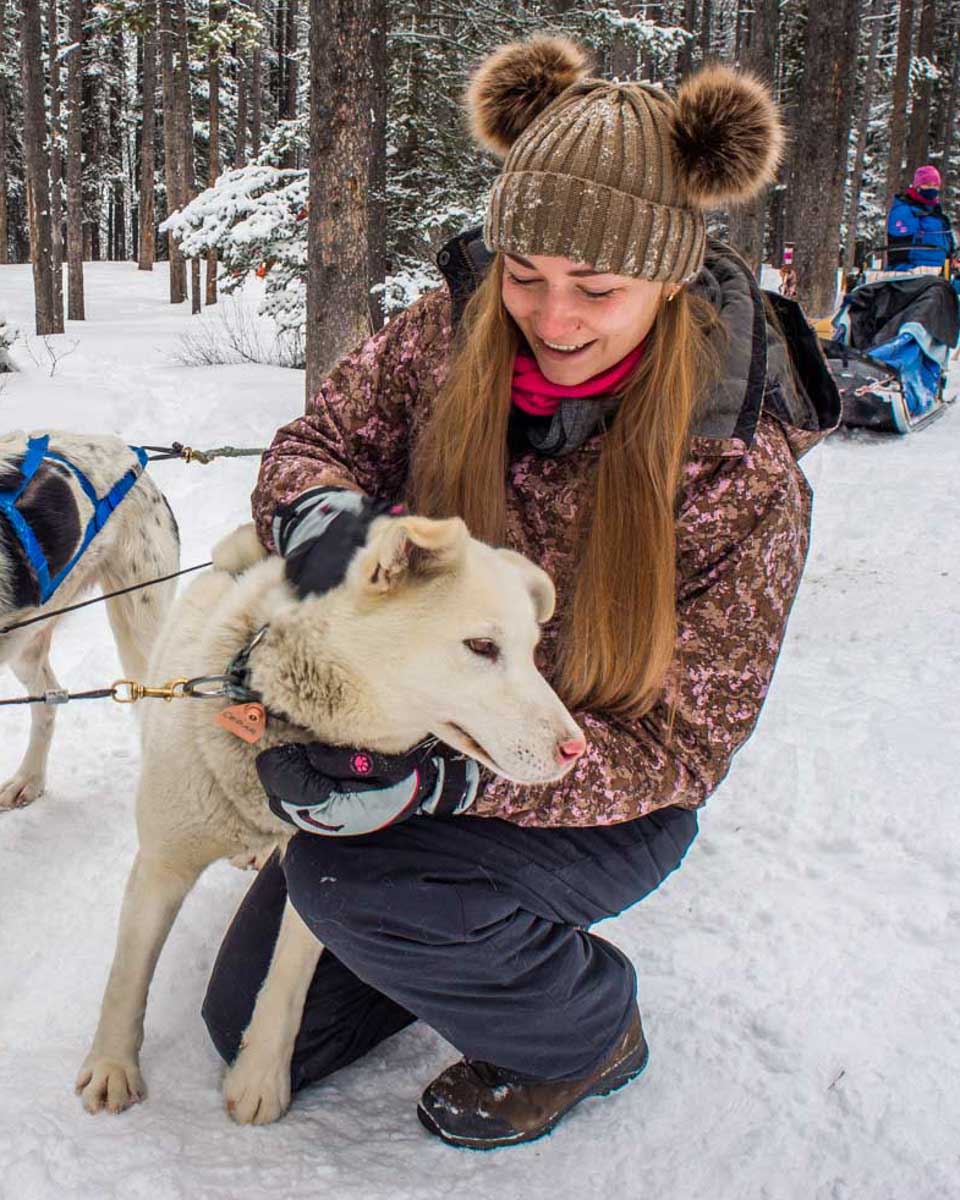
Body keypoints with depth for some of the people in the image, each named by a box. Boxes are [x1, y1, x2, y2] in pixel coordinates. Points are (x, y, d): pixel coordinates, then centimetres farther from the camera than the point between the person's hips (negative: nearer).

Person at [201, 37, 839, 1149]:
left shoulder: (743, 475, -26)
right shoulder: (452, 332, -15)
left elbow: (677, 745, -24)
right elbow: (316, 440, -4)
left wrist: (445, 778, -37)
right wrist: (326, 517, -31)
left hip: (607, 806, -4)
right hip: (420, 724, 5)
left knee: (346, 878, -33)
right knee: (257, 1033, 9)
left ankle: (587, 1029, -3)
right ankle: (485, 933, 31)